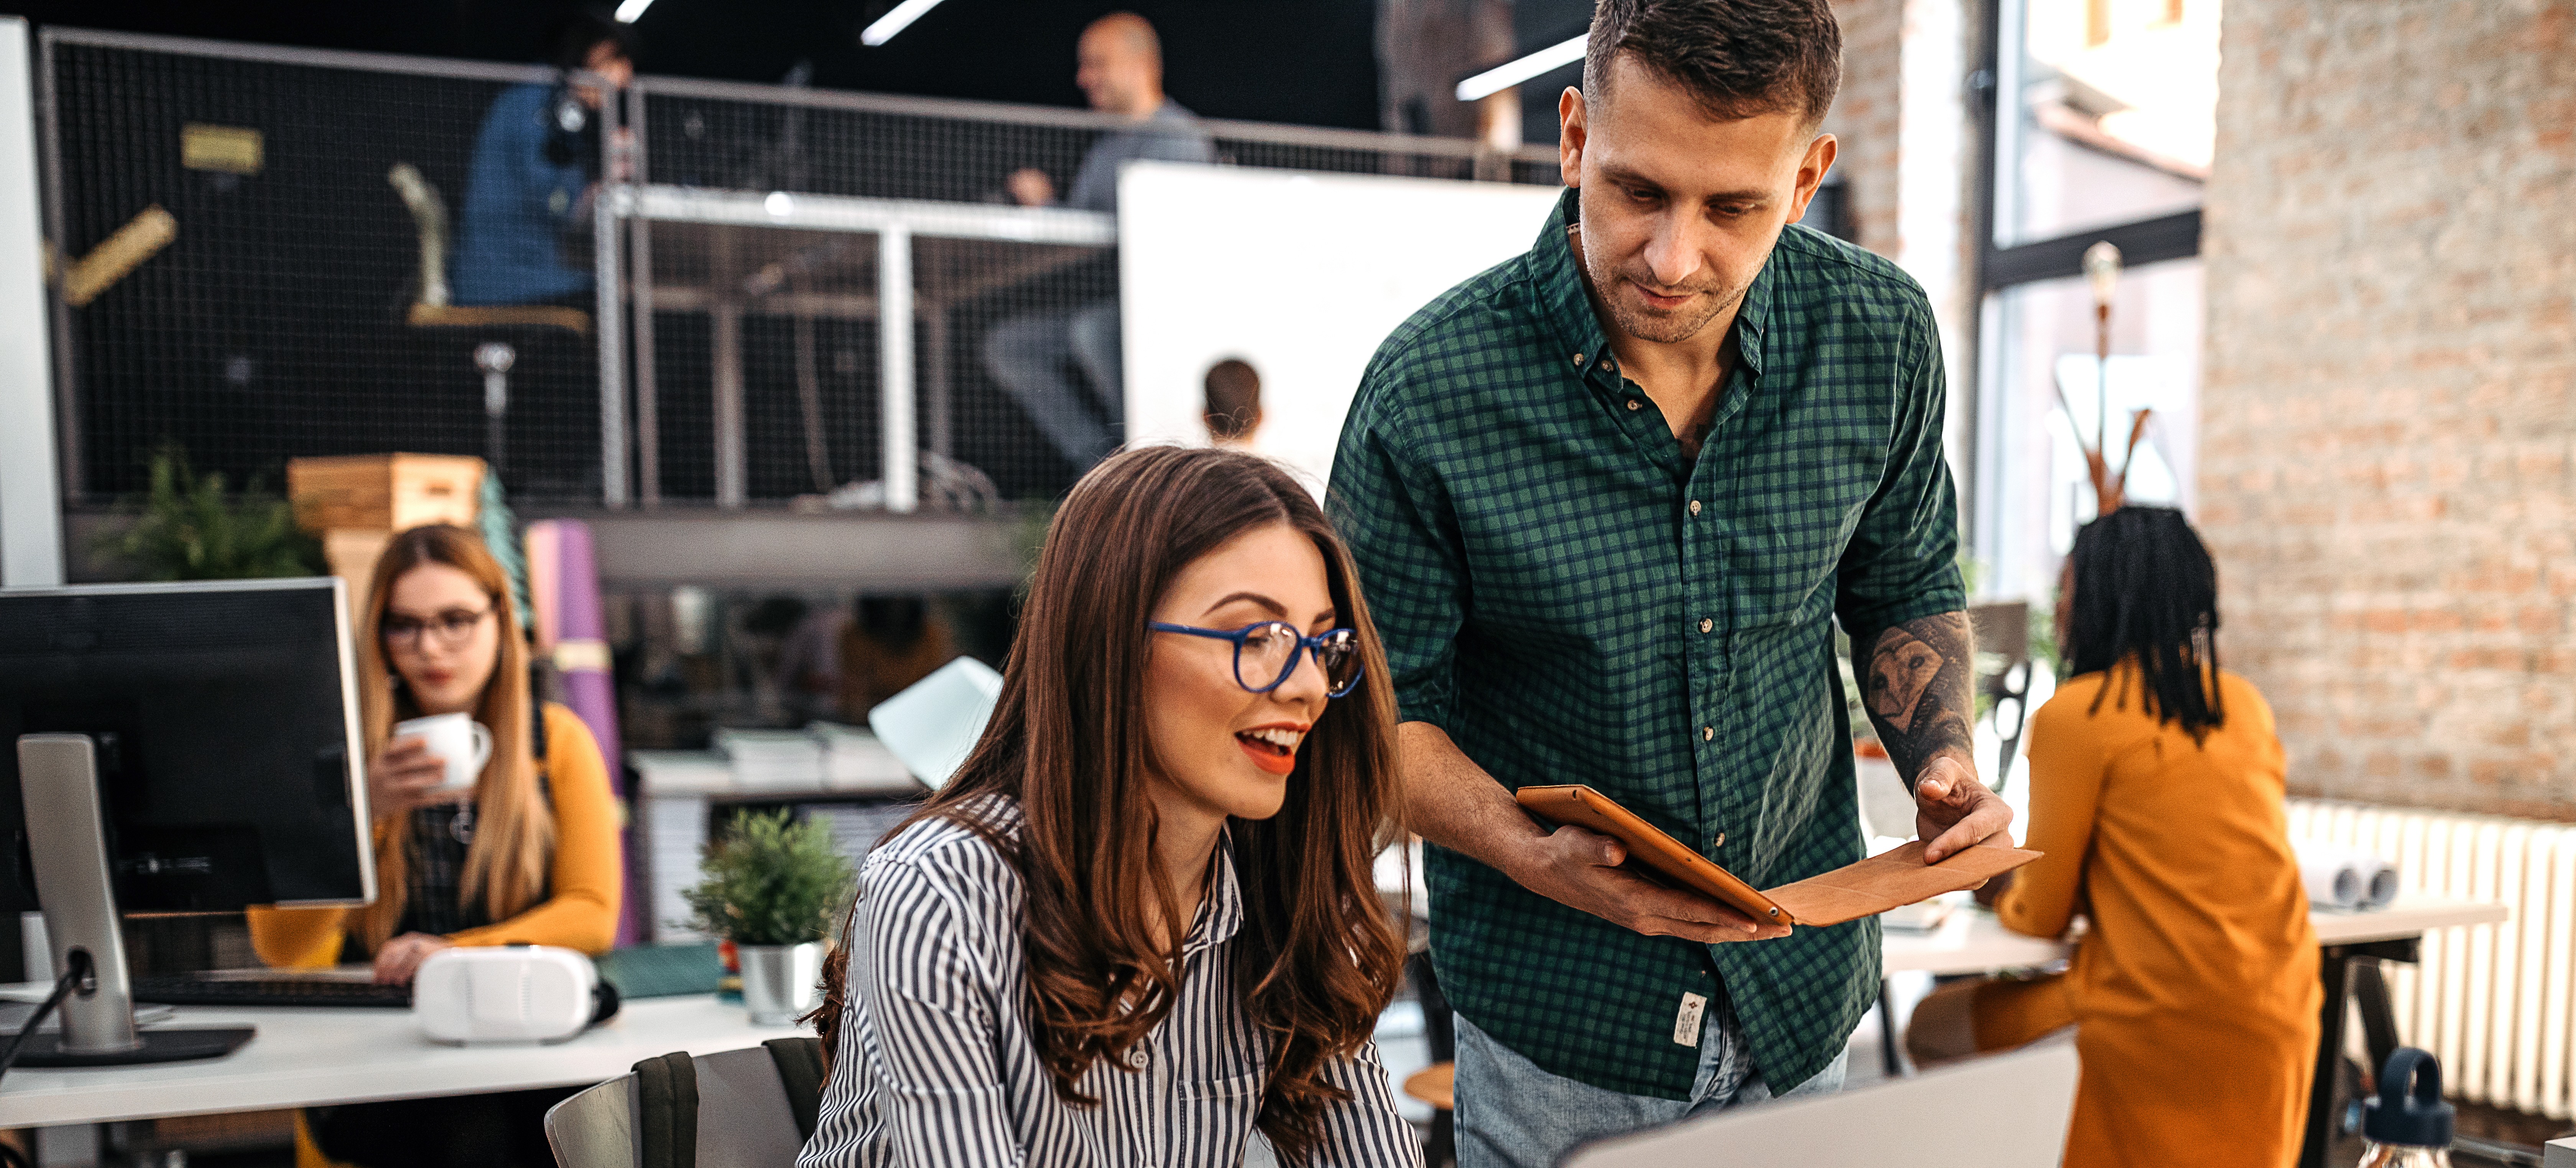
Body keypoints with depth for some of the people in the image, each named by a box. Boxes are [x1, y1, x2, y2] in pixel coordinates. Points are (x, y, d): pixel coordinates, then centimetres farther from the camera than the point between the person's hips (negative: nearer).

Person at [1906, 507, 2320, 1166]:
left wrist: (2002, 896, 21)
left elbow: (2043, 915, -2)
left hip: (2171, 1022, -7)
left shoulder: (2075, 715, -9)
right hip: (2281, 1009, 7)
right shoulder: (2245, 704, 10)